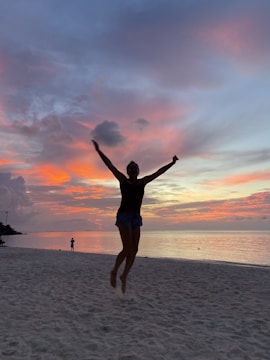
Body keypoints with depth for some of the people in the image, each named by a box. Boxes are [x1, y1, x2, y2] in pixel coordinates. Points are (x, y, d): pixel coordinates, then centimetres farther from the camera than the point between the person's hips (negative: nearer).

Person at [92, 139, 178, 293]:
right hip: (124, 216, -5)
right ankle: (114, 271, 11)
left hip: (136, 217, 5)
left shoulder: (142, 182, 12)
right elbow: (110, 165, -1)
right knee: (128, 249, -15)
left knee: (134, 250, 3)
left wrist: (172, 163, 18)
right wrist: (99, 150, -5)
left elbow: (159, 172, 17)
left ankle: (124, 276, 22)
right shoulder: (123, 180, 3)